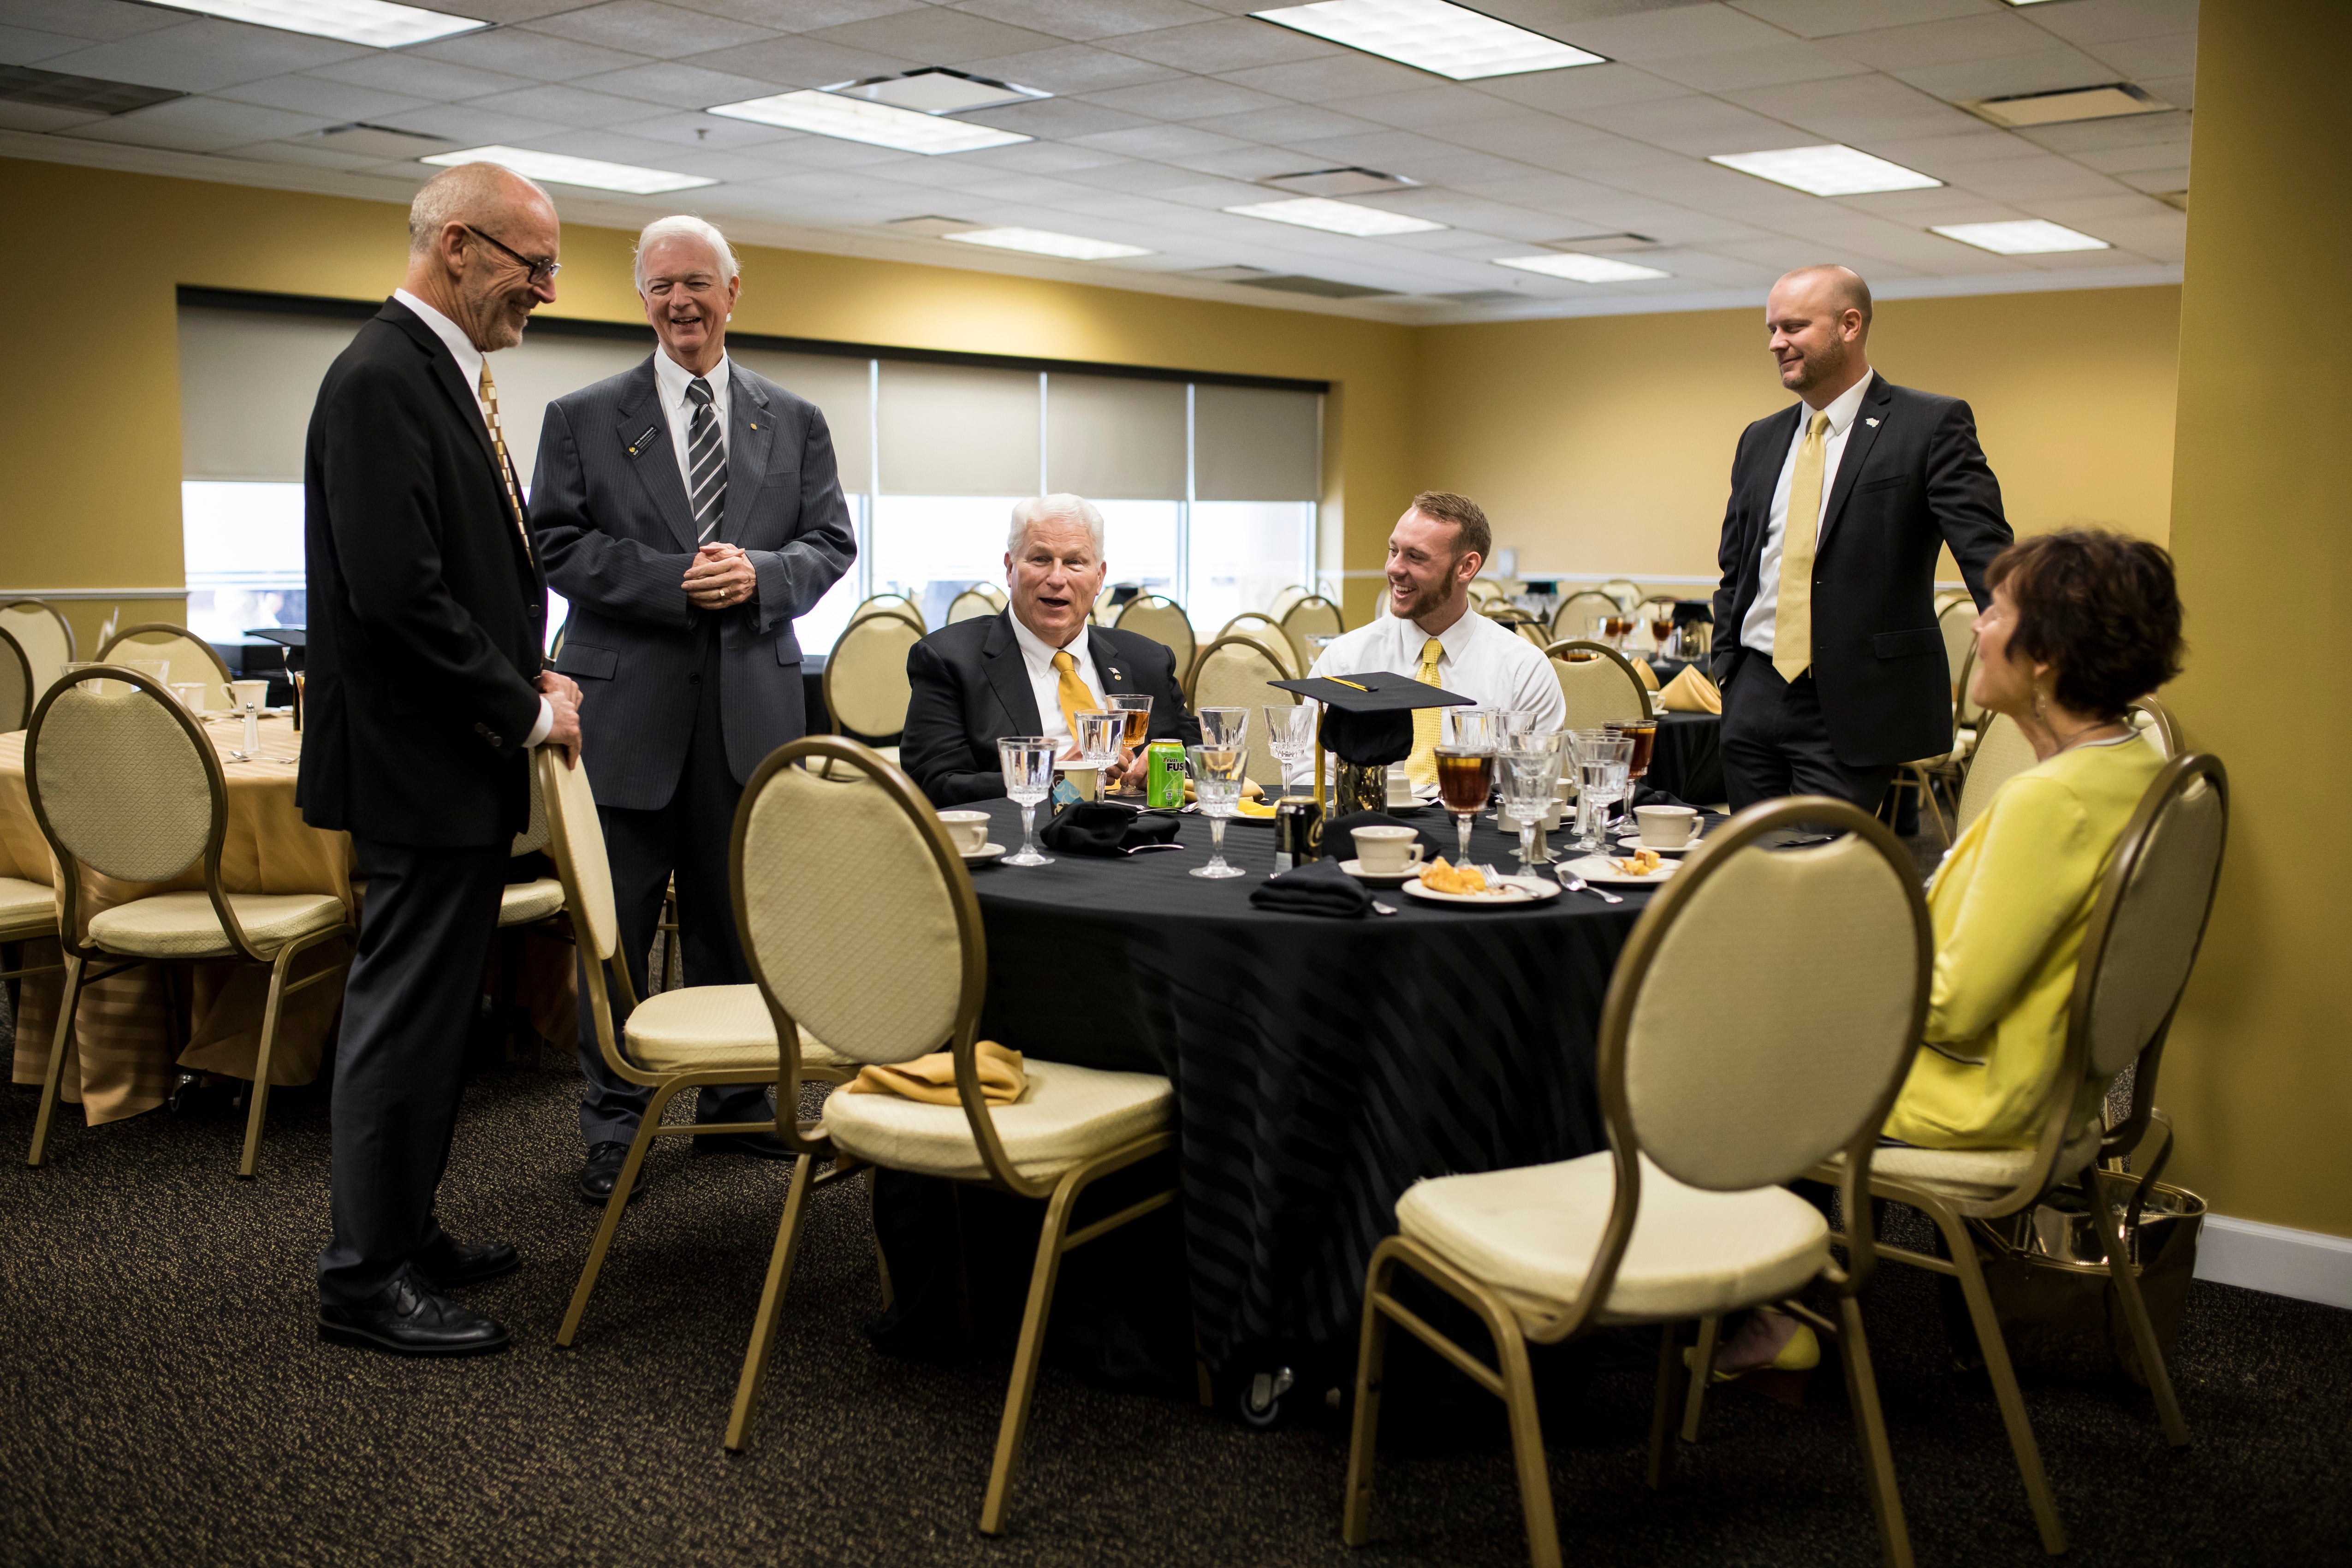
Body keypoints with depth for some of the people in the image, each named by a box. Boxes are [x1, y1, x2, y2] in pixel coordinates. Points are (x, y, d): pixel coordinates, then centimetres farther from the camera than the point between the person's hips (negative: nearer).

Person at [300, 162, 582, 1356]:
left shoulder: (444, 375, 15)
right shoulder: (381, 380, -17)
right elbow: (398, 592, -25)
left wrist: (530, 678, 6)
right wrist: (525, 709, -15)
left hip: (461, 761, 10)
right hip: (420, 763, -10)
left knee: (430, 1008, 17)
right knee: (405, 1013, -2)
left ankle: (402, 1233, 30)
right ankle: (365, 1279, 11)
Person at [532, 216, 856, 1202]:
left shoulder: (796, 423, 11)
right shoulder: (582, 419, 5)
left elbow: (831, 541, 7)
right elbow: (557, 546, -4)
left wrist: (758, 574, -13)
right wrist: (680, 581, -15)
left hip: (752, 707, 2)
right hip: (626, 706, -2)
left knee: (738, 919, 12)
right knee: (616, 927, 4)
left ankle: (737, 1106, 26)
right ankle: (613, 1128, 16)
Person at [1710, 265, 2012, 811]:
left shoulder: (1932, 425, -4)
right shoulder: (1760, 440, 14)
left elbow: (1988, 556, -11)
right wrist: (1726, 667, 11)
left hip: (1854, 710, -6)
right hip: (1754, 699, 6)